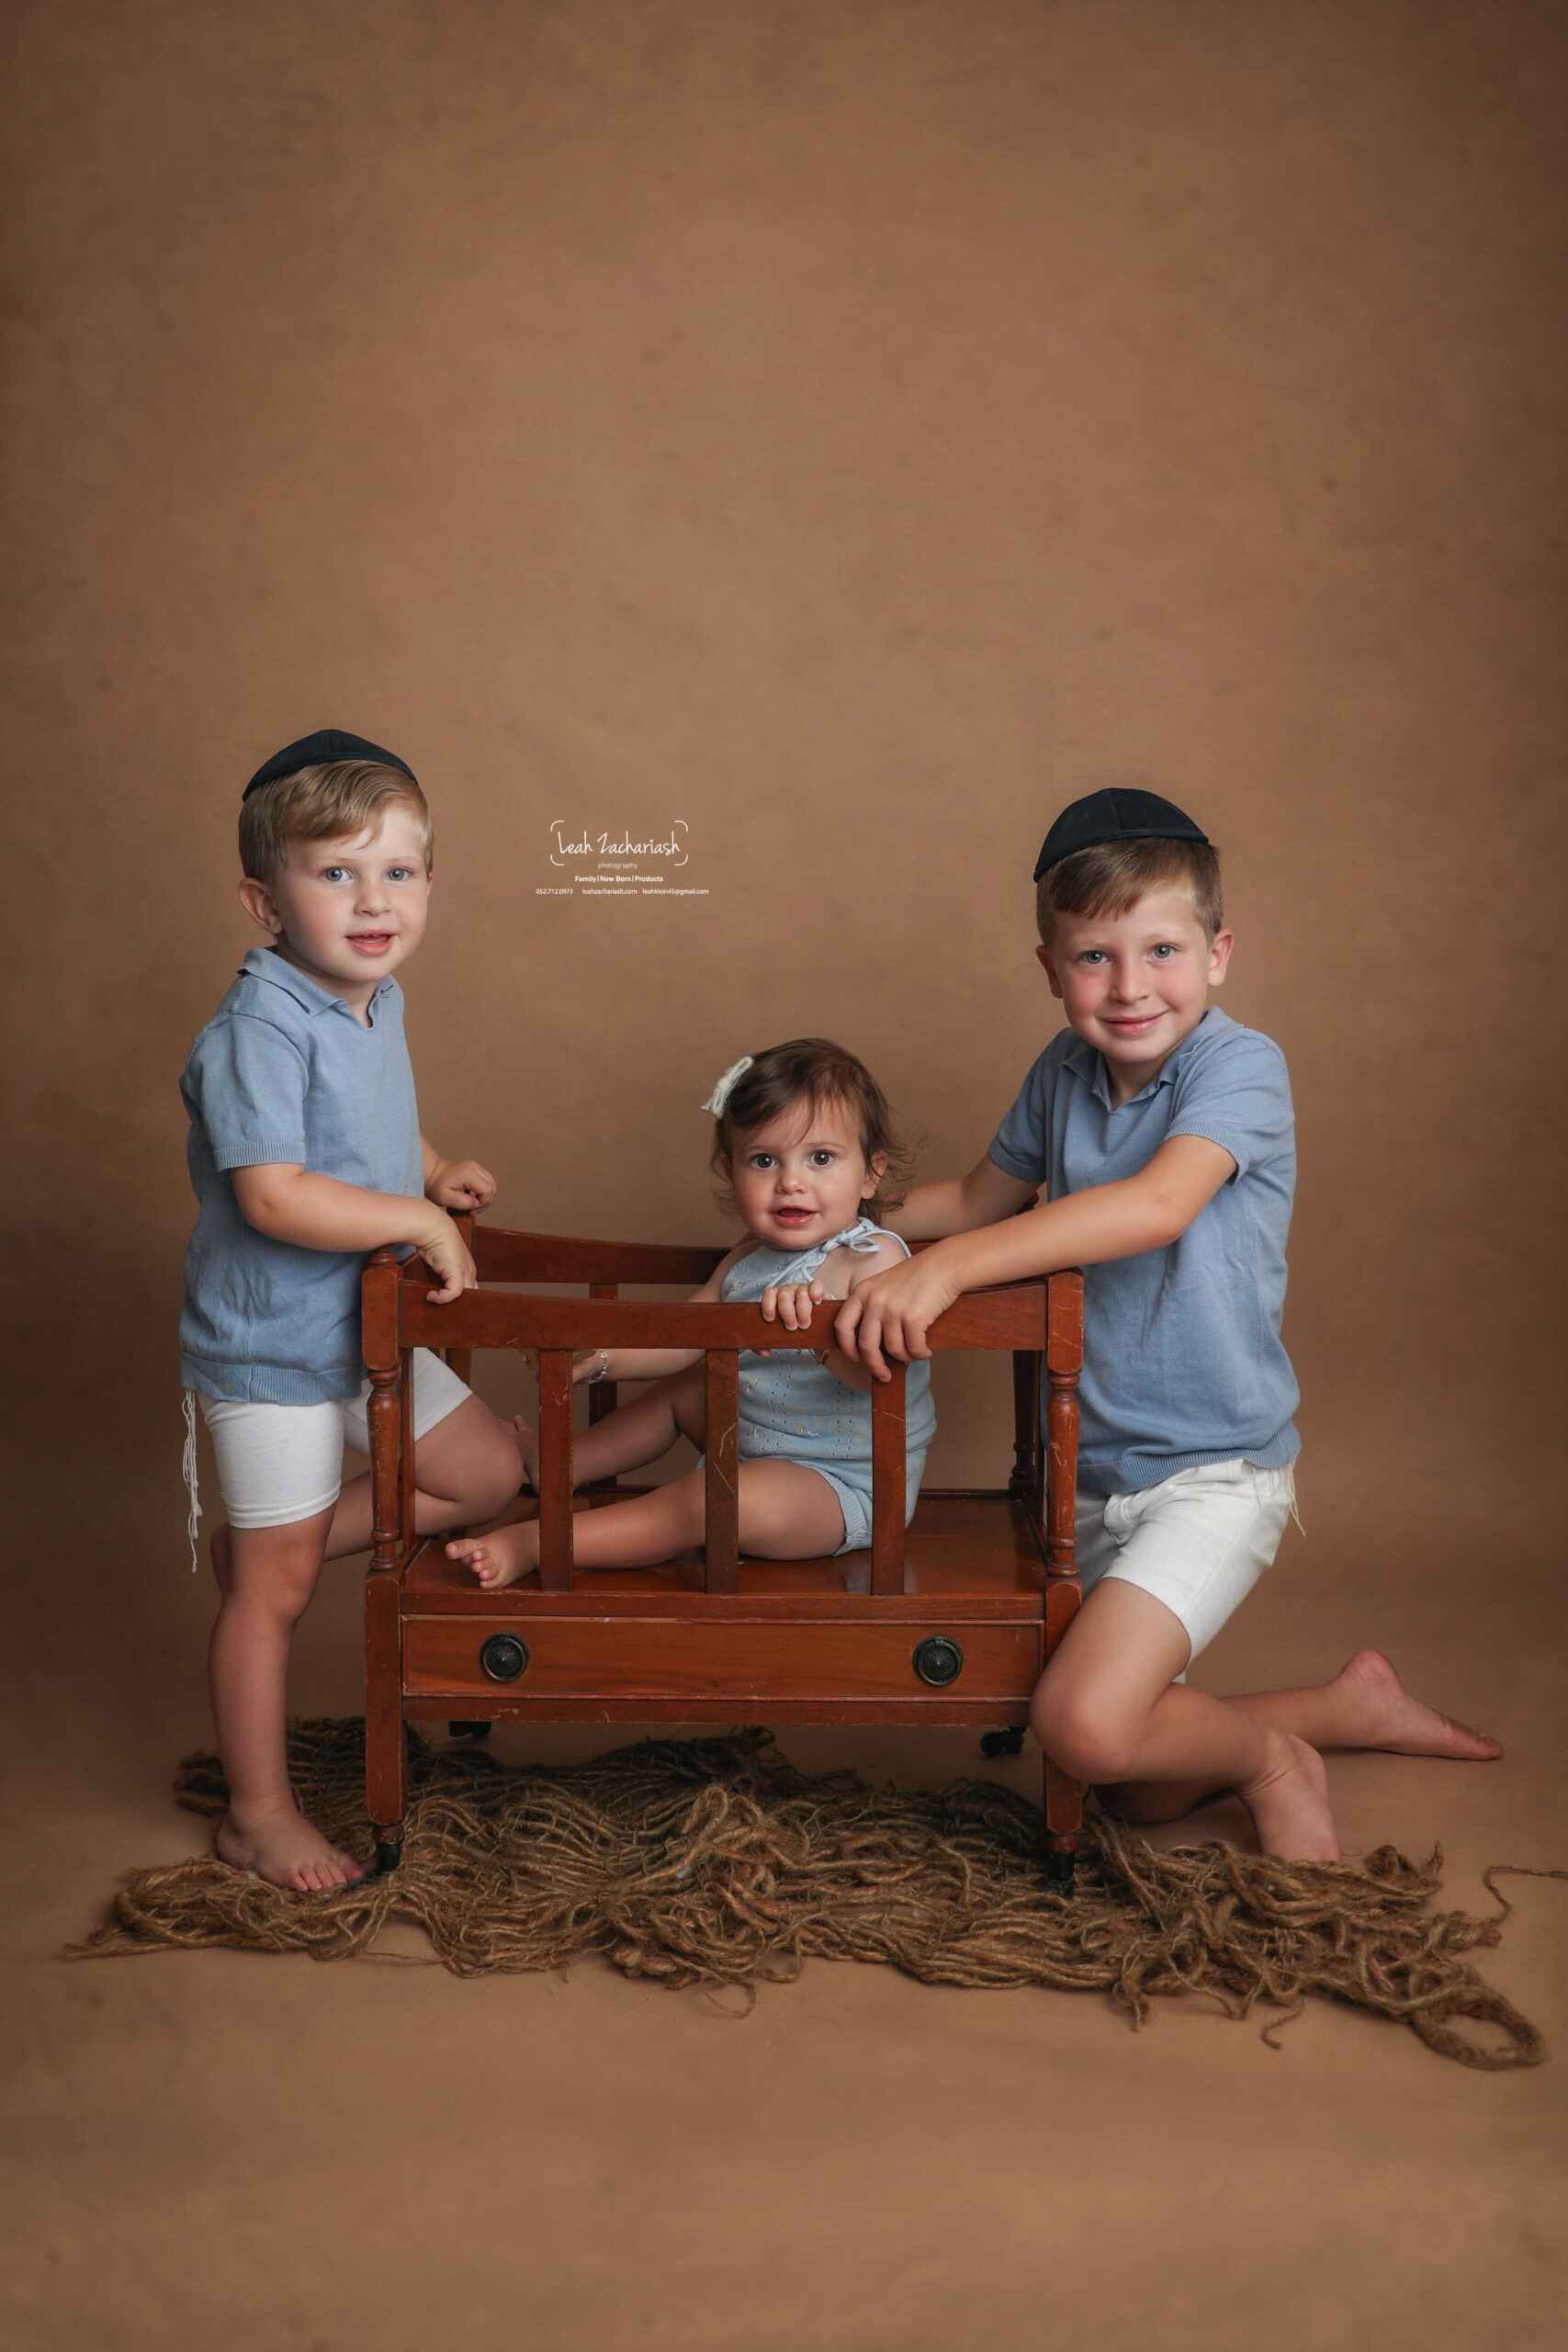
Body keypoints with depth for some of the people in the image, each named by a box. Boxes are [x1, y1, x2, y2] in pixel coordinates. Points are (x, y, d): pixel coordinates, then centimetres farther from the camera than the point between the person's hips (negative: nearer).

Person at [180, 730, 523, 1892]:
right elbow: (274, 1196, -33)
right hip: (270, 1348, -8)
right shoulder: (258, 1030, -25)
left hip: (370, 1327, 8)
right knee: (275, 1590, 4)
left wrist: (435, 1170, 6)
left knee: (490, 1473, 15)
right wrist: (421, 1219, -23)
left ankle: (261, 1546, 23)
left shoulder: (378, 1001, 3)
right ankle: (260, 1816, 22)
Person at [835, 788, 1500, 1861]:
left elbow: (1156, 1205, -33)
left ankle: (1273, 1757, 6)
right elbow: (982, 1198, 18)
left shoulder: (1240, 1065, -17)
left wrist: (943, 1267, -37)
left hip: (1212, 1471, -7)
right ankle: (1354, 1705, 39)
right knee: (1153, 1792, 16)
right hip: (1093, 1471, 7)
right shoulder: (1063, 1075, 2)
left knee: (1086, 1725, -25)